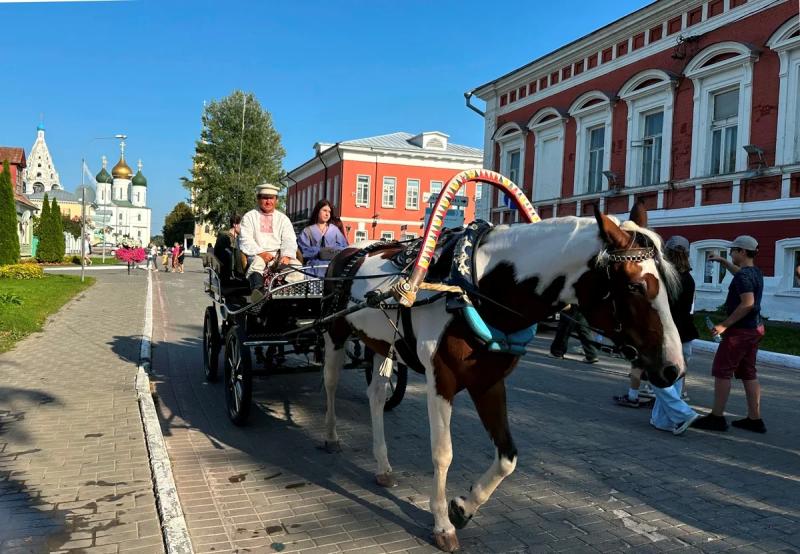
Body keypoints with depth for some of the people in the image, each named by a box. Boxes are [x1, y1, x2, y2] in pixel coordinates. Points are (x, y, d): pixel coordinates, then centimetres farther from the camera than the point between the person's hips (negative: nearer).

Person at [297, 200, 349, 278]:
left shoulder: (335, 229, 21)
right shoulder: (307, 231, 16)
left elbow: (343, 247, 10)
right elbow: (304, 250, 2)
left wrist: (332, 251, -9)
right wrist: (319, 252, -12)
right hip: (316, 263, -1)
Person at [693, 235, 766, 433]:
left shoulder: (743, 276, -19)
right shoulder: (755, 272, 10)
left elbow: (747, 304, -29)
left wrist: (725, 325, -26)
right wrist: (724, 262, 31)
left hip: (740, 330, -9)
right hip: (754, 329, 9)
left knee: (722, 371, -3)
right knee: (748, 373, 13)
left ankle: (717, 417, 0)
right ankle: (755, 419, 16)